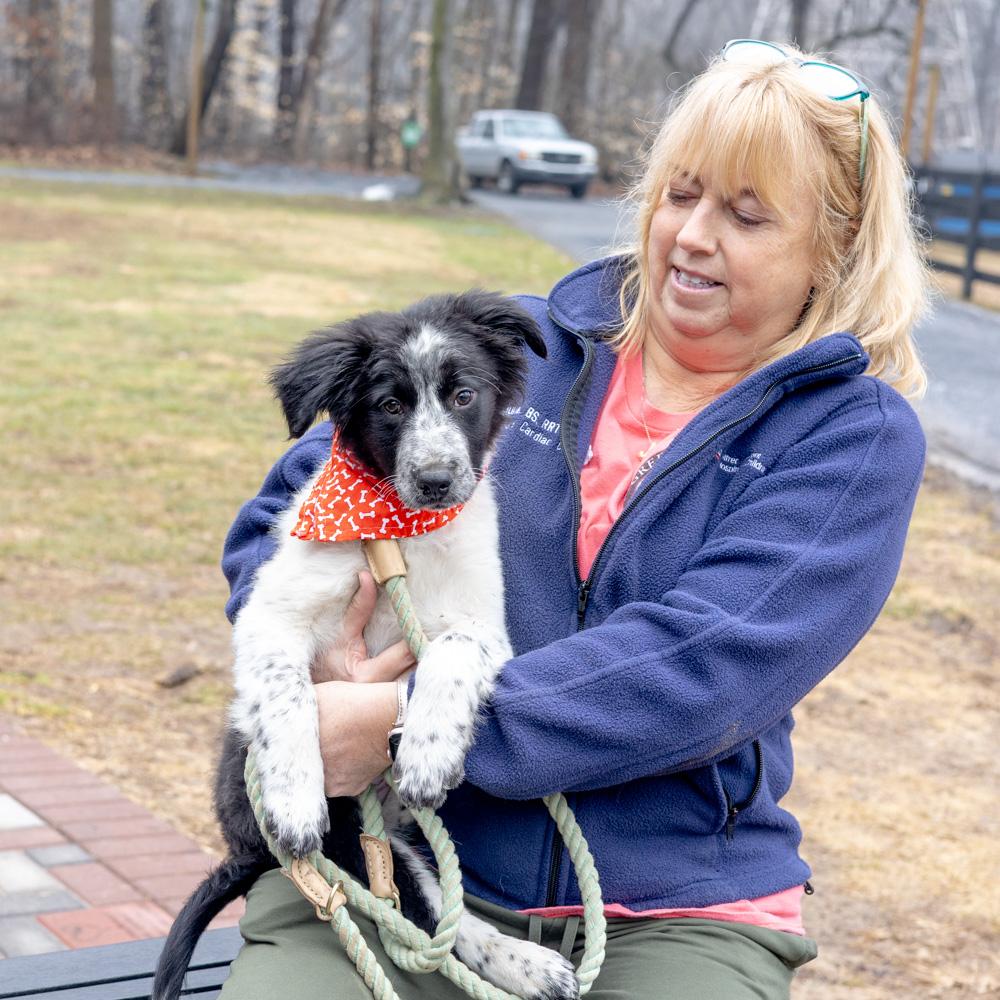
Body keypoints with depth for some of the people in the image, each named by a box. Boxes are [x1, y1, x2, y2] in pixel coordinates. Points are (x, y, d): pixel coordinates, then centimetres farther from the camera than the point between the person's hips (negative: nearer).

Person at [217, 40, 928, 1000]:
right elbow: (280, 511, 11)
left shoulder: (856, 434, 0)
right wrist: (319, 664, -11)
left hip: (672, 911, -1)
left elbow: (706, 668, -14)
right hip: (388, 865, 1)